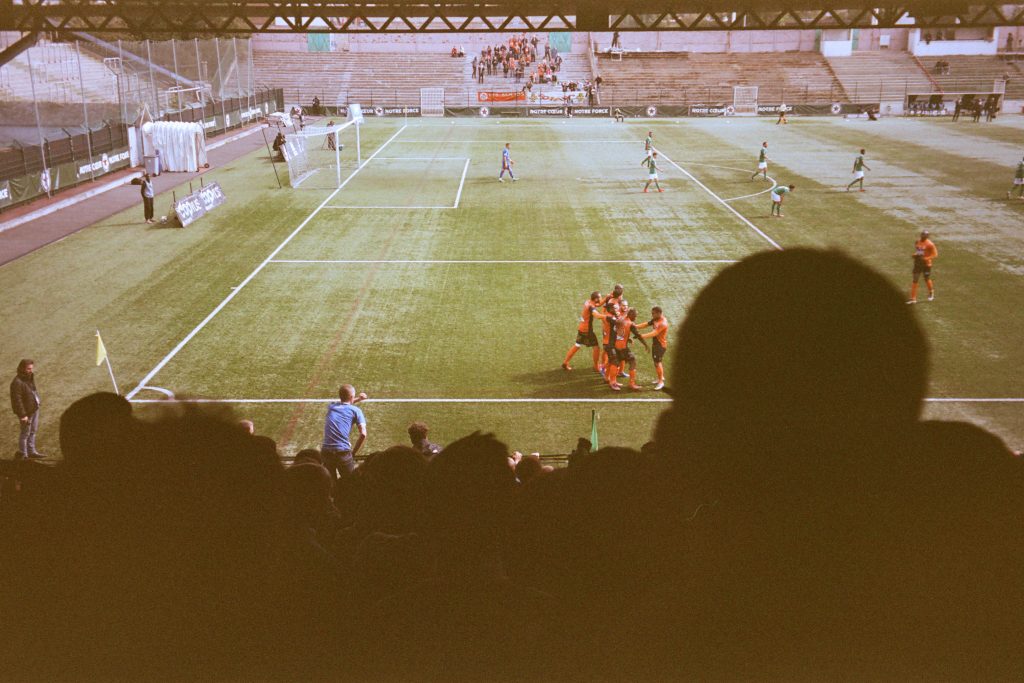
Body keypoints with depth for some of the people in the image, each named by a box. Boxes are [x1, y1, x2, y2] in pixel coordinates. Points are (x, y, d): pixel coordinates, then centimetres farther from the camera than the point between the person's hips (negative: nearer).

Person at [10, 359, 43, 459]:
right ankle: (22, 454, 20)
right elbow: (17, 400, -25)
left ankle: (32, 451, 33)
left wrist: (37, 403, 19)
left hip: (34, 409, 9)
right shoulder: (17, 382, -25)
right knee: (25, 433, 6)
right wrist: (23, 415, -23)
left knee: (33, 431, 20)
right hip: (26, 411, -9)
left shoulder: (30, 377, 2)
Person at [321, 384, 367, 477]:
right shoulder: (355, 411, 3)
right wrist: (353, 452, 3)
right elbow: (363, 434, -6)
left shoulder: (331, 407, 16)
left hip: (325, 451, 4)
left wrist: (357, 399, 43)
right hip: (343, 452, -4)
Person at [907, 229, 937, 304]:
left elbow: (935, 254, -13)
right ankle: (913, 298, 5)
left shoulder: (930, 244, -15)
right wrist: (915, 255, -2)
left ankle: (931, 292, 40)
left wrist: (925, 259, -23)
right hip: (917, 264, 5)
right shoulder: (917, 242, 4)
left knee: (927, 279, 10)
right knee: (915, 281, 2)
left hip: (926, 264, -5)